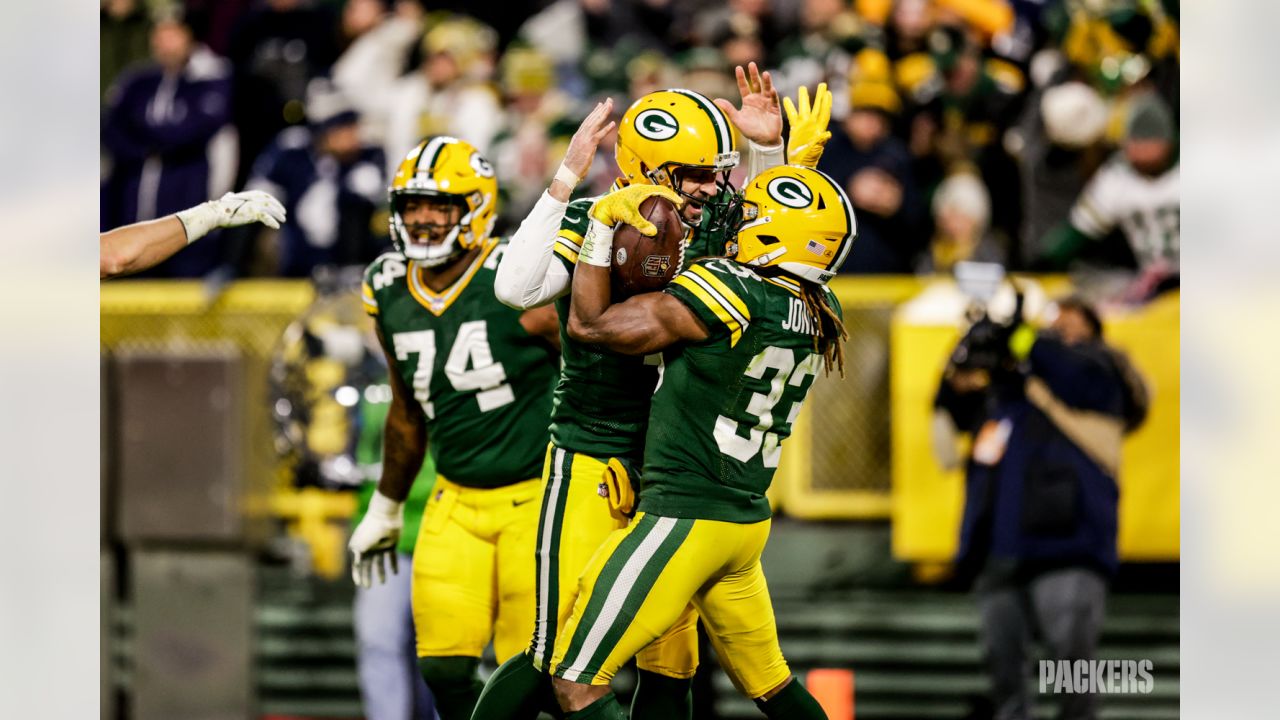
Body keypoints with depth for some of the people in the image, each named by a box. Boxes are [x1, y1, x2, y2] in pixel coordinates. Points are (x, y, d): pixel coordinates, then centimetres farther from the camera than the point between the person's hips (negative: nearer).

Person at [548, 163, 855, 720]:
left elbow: (590, 325, -11)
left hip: (683, 521, -8)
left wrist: (601, 225, -3)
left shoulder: (730, 293, -19)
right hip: (748, 522, 8)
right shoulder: (821, 316, 3)